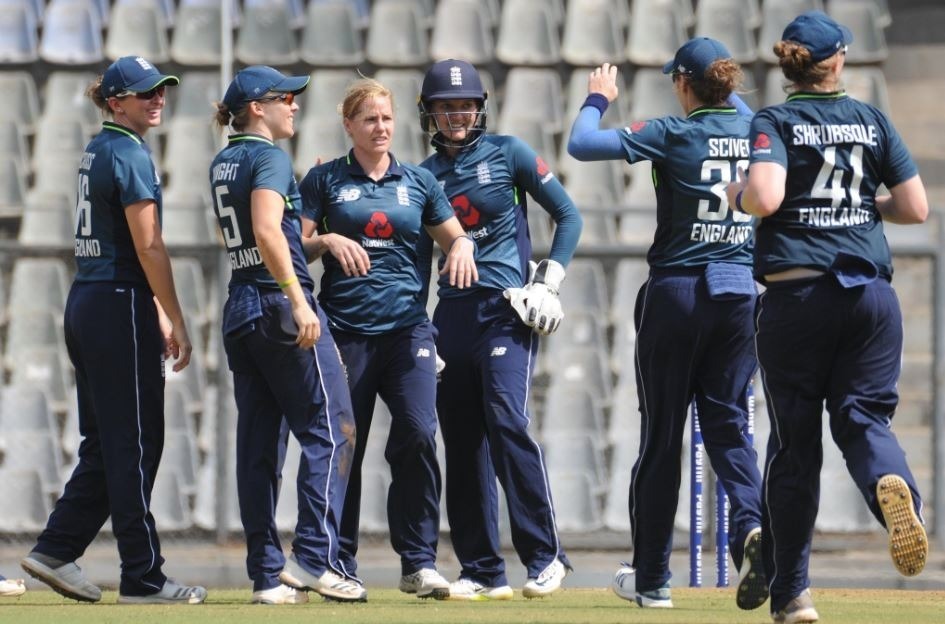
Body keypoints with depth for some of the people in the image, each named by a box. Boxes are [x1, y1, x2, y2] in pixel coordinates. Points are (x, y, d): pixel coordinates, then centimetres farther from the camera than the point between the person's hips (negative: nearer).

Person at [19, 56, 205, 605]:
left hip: (85, 306, 9)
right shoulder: (130, 155, -12)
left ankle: (56, 550, 11)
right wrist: (176, 322, -12)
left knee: (105, 444, 13)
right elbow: (148, 247, -16)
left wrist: (157, 313, 23)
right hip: (120, 308, -9)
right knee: (135, 446, -4)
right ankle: (143, 578, -1)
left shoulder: (98, 151, 17)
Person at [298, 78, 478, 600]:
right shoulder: (324, 179, 7)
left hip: (406, 325, 1)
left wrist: (462, 245, -4)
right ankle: (340, 567, 11)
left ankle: (419, 562, -10)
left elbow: (453, 236, 18)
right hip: (346, 330, -1)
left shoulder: (418, 181, 13)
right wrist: (329, 241, -15)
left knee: (418, 434, -15)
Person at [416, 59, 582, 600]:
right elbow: (420, 256, 16)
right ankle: (482, 571, 8)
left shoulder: (507, 153, 2)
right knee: (462, 440, 2)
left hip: (507, 310, -5)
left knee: (507, 422, -20)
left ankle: (546, 555, -14)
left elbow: (568, 215, 4)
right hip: (451, 312, 5)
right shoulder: (426, 174, 13)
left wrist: (550, 282, -5)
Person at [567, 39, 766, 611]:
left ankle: (651, 579, 11)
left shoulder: (675, 134, -10)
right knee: (729, 424, 7)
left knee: (662, 435, 5)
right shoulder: (752, 130, 4)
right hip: (740, 292, 4)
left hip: (676, 293, -4)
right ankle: (751, 526, -22)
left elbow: (582, 144, -11)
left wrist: (599, 98, 5)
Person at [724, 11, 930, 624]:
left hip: (796, 294, -2)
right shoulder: (872, 120, 9)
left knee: (795, 440, 7)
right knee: (864, 415, 5)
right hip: (871, 291, 2)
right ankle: (893, 485, -33)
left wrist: (738, 194, 5)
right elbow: (916, 208, 8)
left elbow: (766, 198, -17)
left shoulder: (774, 122, -1)